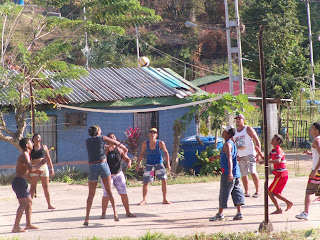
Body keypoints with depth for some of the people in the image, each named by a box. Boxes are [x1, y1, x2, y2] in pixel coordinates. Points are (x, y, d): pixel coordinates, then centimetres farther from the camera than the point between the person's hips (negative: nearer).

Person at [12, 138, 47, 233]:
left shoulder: (25, 155, 19)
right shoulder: (24, 155, -14)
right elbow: (30, 168, -26)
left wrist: (35, 171, 17)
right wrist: (41, 163, -13)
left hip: (20, 182, 11)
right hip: (19, 182, -11)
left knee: (29, 202, 18)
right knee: (23, 204, -15)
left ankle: (28, 224, 26)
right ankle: (16, 227, -21)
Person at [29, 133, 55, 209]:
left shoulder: (44, 147, 11)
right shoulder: (31, 148, 7)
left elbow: (48, 158, 12)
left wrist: (52, 168, 6)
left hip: (44, 167, 1)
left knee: (46, 187, 2)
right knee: (32, 187, -5)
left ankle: (49, 205, 8)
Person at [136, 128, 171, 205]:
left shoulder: (160, 143, -13)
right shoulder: (145, 144, -11)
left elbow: (166, 152, 1)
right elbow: (142, 154, 4)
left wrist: (168, 163, -3)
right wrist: (138, 164, 3)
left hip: (159, 164, 0)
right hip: (149, 165, 0)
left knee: (164, 180, -10)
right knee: (145, 183, -3)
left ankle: (165, 199, 2)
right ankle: (144, 200, 13)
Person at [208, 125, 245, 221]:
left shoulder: (227, 144, -15)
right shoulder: (231, 143, 15)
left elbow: (229, 158, -28)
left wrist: (230, 172, -38)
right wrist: (215, 157, 49)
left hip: (227, 174, -9)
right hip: (236, 174, 9)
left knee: (223, 194, 0)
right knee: (236, 192, 7)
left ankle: (220, 214, 7)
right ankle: (239, 213, 5)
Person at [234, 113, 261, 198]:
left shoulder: (248, 129, -2)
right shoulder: (234, 132, 13)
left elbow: (257, 141, -4)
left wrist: (258, 154, -12)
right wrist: (236, 155, 8)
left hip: (250, 154, -6)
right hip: (241, 156, 6)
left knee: (253, 172, -17)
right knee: (243, 175, 5)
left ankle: (257, 191, -10)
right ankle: (246, 192, 14)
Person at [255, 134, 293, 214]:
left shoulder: (278, 150, -15)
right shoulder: (273, 151, 15)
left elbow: (278, 160, -33)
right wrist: (259, 152, 6)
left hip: (281, 175, -10)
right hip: (279, 175, 10)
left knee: (270, 192, -8)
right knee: (275, 193, 17)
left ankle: (279, 209, -4)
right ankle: (289, 202, 22)